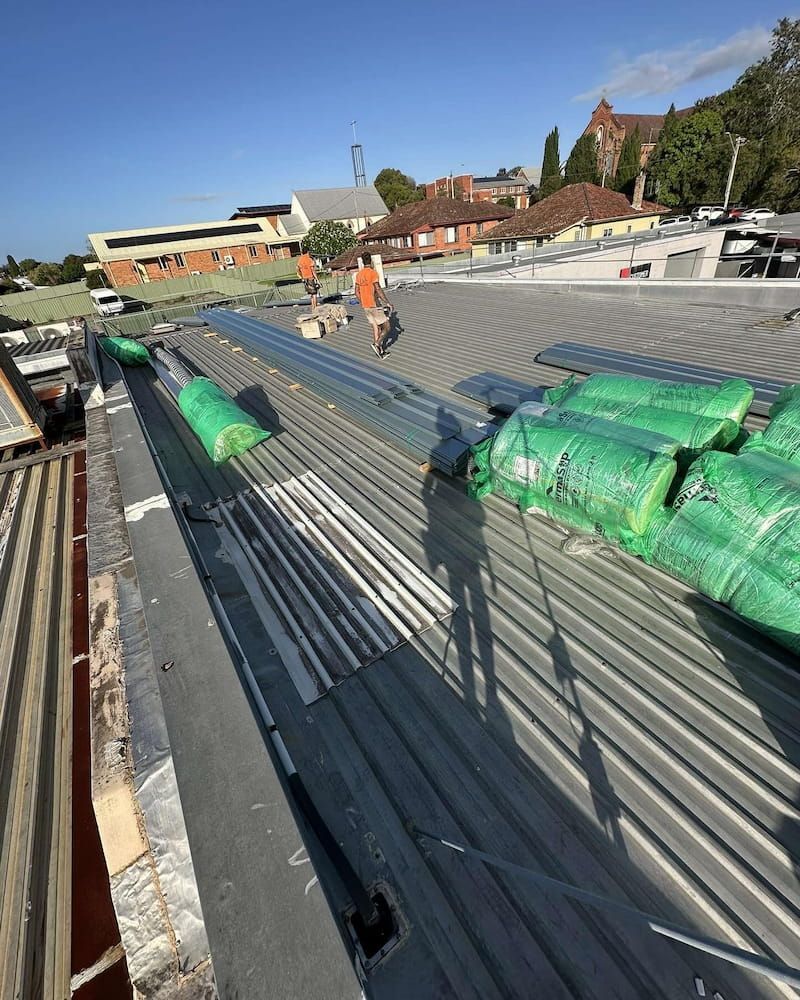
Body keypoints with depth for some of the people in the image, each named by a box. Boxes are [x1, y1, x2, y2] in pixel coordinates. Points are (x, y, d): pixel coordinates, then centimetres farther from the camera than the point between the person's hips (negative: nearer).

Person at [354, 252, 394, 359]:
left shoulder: (358, 274, 8)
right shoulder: (373, 273, -13)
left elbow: (357, 292, 12)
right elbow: (378, 290, -19)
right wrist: (388, 303, -14)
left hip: (366, 307, 7)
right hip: (375, 305, -7)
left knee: (376, 328, 12)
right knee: (386, 328, 3)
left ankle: (381, 351, 12)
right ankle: (377, 344, -11)